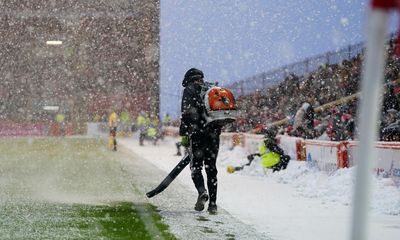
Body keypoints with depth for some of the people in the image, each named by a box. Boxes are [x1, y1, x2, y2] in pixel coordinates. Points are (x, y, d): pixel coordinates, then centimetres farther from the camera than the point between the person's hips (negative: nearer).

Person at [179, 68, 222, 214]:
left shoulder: (190, 90, 3)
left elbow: (187, 112, -9)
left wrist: (184, 135, -7)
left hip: (198, 132, -5)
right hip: (214, 134, 5)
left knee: (196, 166, 4)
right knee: (211, 168, 10)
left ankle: (202, 191, -21)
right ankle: (213, 204, 6)